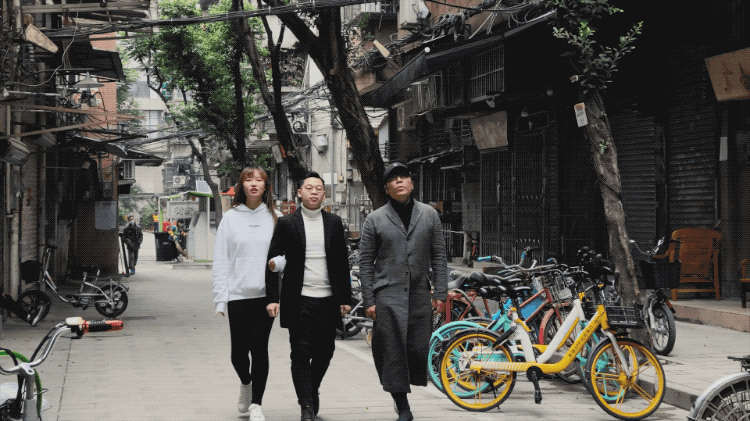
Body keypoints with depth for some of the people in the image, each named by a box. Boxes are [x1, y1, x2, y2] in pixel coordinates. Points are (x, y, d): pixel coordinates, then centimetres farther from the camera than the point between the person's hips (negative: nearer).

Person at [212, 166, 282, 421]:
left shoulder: (275, 218, 6)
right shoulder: (230, 218, 5)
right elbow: (220, 260, 4)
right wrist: (220, 297, -2)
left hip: (266, 294, 0)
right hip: (238, 294, 0)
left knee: (260, 348, -3)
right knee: (239, 349, 1)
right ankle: (245, 383, 33)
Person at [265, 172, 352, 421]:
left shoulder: (334, 223, 8)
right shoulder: (287, 223, 0)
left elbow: (342, 263, 11)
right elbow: (273, 262, 0)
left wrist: (345, 298, 7)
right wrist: (272, 298, -6)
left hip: (328, 301, 3)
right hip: (298, 301, -3)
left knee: (325, 351, 9)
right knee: (301, 354, -4)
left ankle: (312, 389, 35)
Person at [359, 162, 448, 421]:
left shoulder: (429, 215, 10)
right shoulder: (375, 220, 4)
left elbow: (438, 257, 10)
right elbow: (366, 262, 3)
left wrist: (440, 293, 3)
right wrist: (368, 301, -2)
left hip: (419, 294, 2)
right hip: (388, 295, -2)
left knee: (419, 350, 1)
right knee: (393, 353, -4)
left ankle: (402, 387, 28)